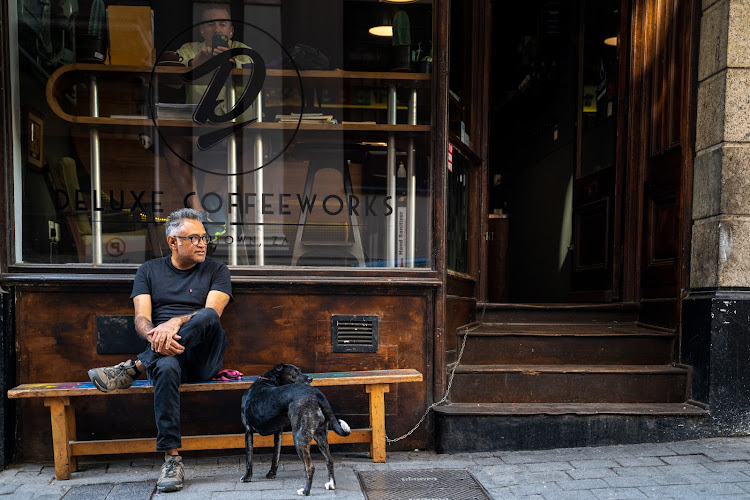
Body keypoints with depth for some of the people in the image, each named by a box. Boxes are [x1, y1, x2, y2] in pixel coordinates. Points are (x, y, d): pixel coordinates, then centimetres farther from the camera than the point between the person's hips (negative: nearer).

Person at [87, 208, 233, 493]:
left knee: (207, 317, -34)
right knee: (166, 369, -38)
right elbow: (141, 319, 3)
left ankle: (133, 368, -29)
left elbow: (212, 312, -5)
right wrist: (155, 335, -21)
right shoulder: (149, 271, 16)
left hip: (202, 356, 0)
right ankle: (172, 461, -33)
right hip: (163, 353, 1)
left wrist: (175, 323, -23)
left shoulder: (215, 271, 11)